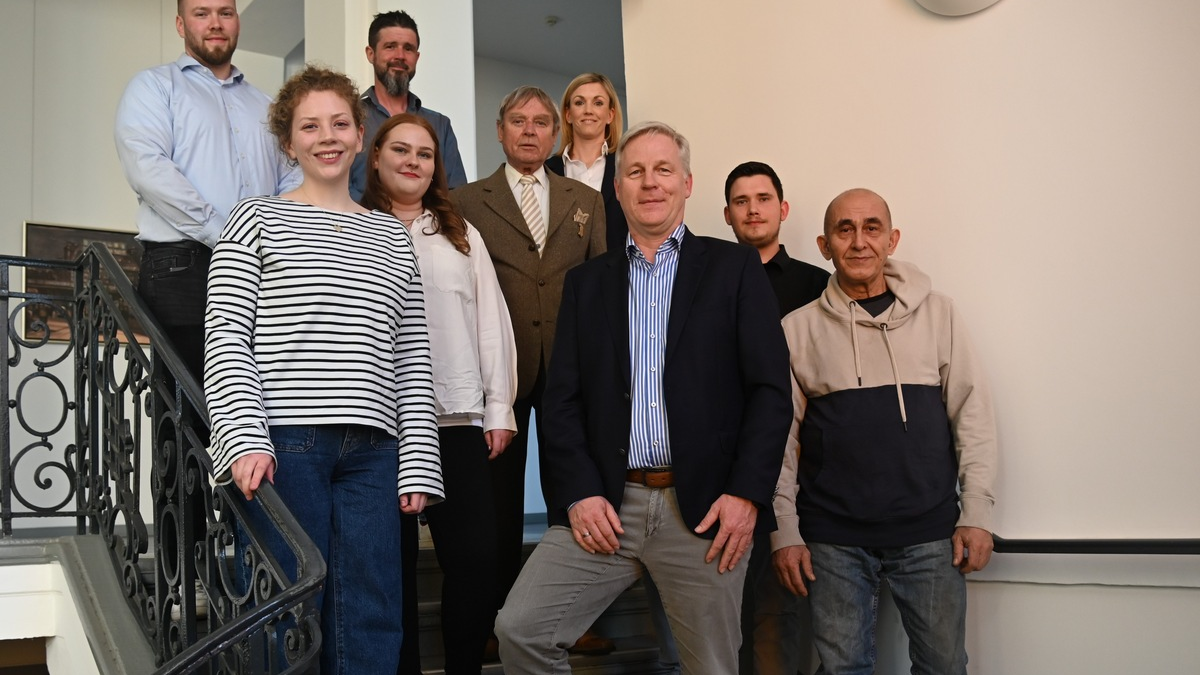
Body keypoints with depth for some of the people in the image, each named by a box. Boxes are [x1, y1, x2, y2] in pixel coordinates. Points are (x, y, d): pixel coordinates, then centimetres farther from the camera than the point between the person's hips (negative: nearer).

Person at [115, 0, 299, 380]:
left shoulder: (264, 106, 25)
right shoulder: (154, 86, 9)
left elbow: (291, 181, 17)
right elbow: (148, 168, -8)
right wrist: (224, 234, -14)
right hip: (182, 267, -4)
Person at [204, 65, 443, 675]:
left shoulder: (392, 237, 19)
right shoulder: (257, 219, 9)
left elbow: (412, 359, 15)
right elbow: (226, 339, 0)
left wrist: (418, 464, 6)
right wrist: (246, 439, -14)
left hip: (372, 452, 4)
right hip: (283, 443, -3)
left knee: (371, 625, 2)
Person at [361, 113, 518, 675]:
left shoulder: (461, 235, 18)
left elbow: (491, 322, 13)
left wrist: (500, 408, 6)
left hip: (459, 419, 3)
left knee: (474, 558, -2)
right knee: (390, 563, 3)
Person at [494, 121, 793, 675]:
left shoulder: (734, 268, 6)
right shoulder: (586, 282, 14)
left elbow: (771, 388, 0)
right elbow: (562, 397, 8)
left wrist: (747, 494, -10)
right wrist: (579, 492, -5)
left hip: (705, 507, -2)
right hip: (606, 505, 2)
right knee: (519, 629, -6)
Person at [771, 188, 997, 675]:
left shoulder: (937, 313, 5)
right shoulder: (797, 329, 3)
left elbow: (972, 413, 5)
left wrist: (977, 511, -2)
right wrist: (785, 531, 0)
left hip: (930, 534, 1)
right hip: (833, 539, 0)